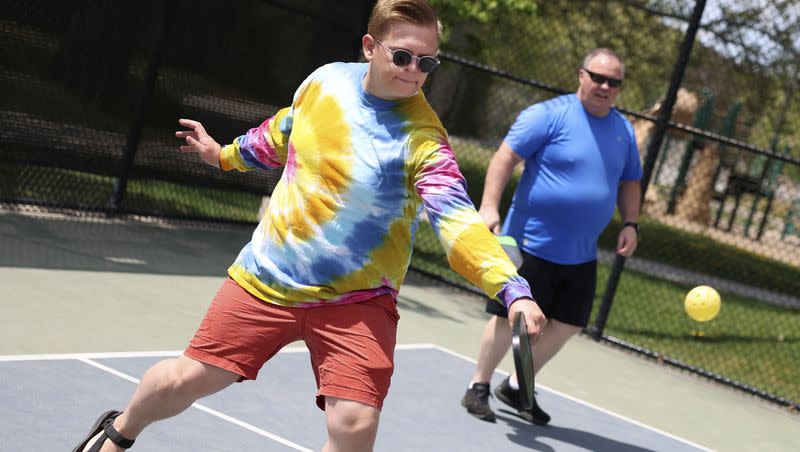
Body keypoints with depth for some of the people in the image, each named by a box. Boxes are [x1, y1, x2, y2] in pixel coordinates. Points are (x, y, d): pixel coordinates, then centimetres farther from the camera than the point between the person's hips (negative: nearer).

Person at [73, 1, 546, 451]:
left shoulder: (422, 138, -20)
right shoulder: (325, 81, -4)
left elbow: (457, 219, -33)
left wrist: (511, 287, -49)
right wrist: (227, 153, 34)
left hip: (355, 301, -3)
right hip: (267, 277, 4)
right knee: (188, 379, 8)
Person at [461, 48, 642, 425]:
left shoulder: (623, 131, 9)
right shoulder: (549, 115, -11)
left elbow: (628, 182, 20)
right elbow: (505, 157, -13)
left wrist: (630, 224, 5)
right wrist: (489, 206, -21)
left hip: (581, 255, 6)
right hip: (532, 245, -6)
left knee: (567, 325, 9)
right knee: (509, 318, -1)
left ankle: (517, 387, 27)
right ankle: (478, 387, 17)